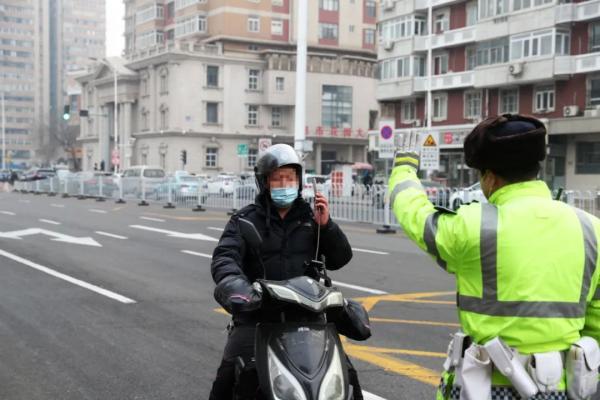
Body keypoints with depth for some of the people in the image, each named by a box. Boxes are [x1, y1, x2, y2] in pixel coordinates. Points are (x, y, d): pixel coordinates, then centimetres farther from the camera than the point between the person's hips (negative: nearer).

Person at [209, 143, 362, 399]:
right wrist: (232, 281, -36)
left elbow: (339, 259, 8)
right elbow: (224, 257, -13)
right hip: (257, 312, -2)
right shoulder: (246, 220, 3)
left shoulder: (310, 218, 11)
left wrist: (326, 226, -9)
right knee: (230, 373, -21)